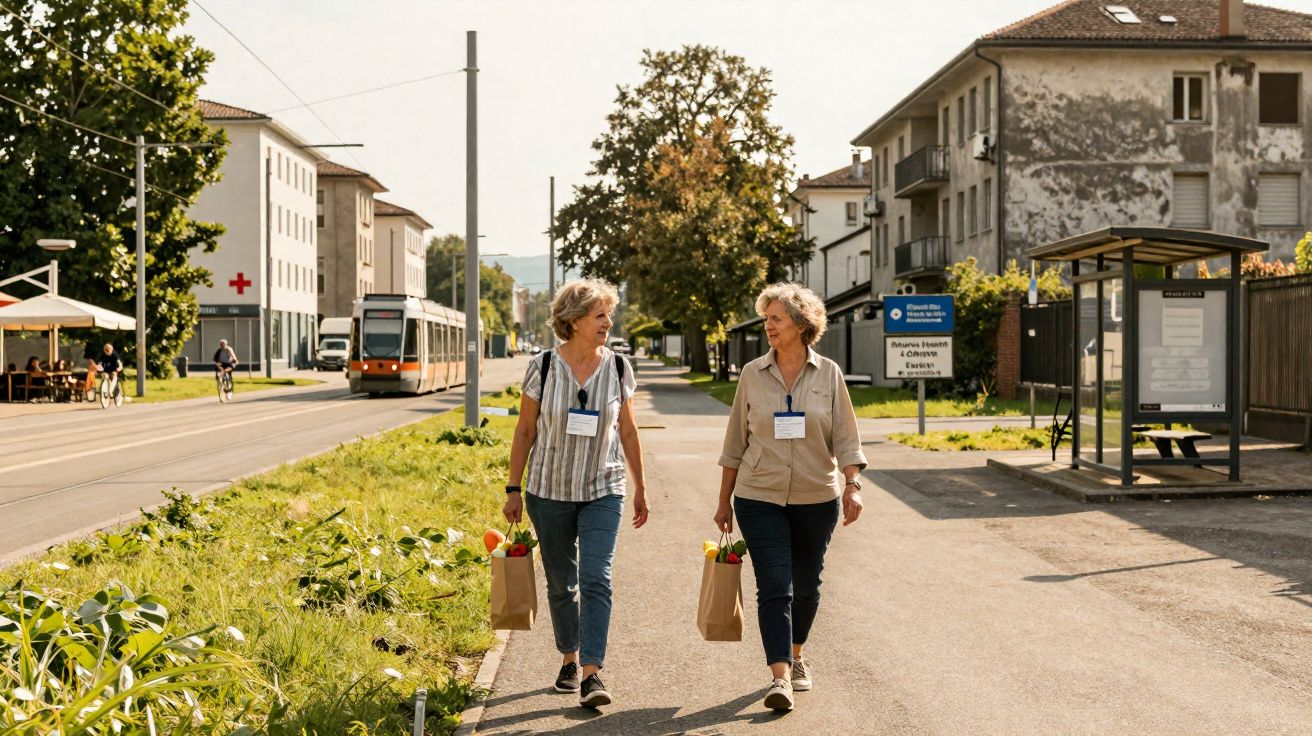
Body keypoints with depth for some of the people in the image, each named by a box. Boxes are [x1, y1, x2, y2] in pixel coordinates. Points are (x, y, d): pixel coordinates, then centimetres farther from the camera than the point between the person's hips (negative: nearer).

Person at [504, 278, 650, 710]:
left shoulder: (618, 369, -2)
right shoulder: (543, 367, -7)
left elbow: (628, 431, 8)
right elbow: (524, 432, 0)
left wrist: (640, 487, 11)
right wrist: (514, 489, -1)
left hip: (602, 492, 0)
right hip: (550, 491, 0)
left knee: (596, 579, -12)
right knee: (561, 582, 11)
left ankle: (592, 674, -13)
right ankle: (569, 660, 29)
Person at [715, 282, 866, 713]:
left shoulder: (828, 374, 0)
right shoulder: (752, 375, 1)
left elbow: (845, 437, 0)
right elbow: (736, 442, 6)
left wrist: (852, 486, -13)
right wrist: (725, 500, 8)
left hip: (817, 499, 1)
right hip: (760, 499, -1)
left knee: (806, 585, 14)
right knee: (774, 587, -10)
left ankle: (795, 656, 35)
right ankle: (780, 678, -12)